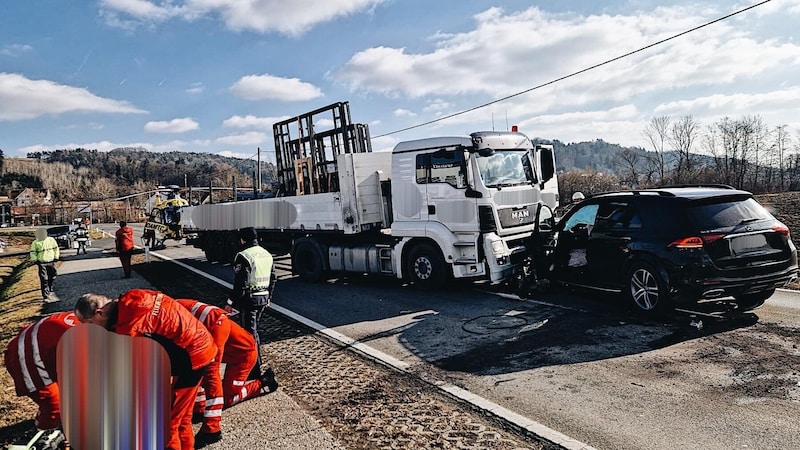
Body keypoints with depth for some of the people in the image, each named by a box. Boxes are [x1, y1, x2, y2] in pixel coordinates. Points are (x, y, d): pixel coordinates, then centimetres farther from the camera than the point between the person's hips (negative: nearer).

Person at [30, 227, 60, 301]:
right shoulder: (35, 243, -4)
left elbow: (56, 248, 10)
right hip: (42, 263, -2)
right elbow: (33, 253, 2)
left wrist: (56, 257, 5)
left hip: (51, 262, 3)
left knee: (52, 277, 13)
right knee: (44, 280, -6)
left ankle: (50, 291, 37)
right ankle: (45, 296, -1)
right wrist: (35, 260, -7)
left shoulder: (51, 240, 0)